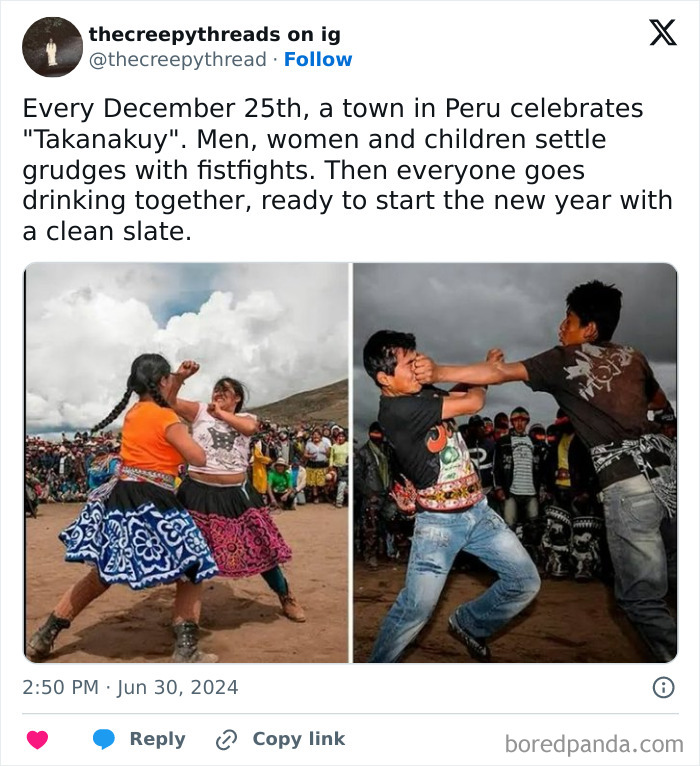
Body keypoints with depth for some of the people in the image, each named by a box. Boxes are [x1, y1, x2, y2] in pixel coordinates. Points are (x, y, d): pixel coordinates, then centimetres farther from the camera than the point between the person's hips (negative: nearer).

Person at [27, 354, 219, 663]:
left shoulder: (132, 414, 12)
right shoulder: (167, 418, -10)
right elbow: (199, 458, -8)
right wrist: (184, 433, 10)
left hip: (120, 498, 7)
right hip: (154, 506, -7)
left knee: (101, 575, 19)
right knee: (191, 572, 5)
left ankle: (43, 637, 24)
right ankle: (186, 651, -2)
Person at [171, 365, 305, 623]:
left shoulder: (245, 418, 6)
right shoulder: (200, 411, 5)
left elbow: (249, 428, -18)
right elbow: (171, 402, -8)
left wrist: (220, 413, -12)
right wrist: (180, 377, -22)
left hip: (235, 495, 1)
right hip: (198, 493, -1)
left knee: (260, 548, 9)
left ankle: (286, 598, 28)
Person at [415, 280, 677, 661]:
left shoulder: (566, 359, 7)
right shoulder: (633, 356, 21)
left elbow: (501, 372, -4)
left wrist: (438, 372, -6)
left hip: (627, 480, -6)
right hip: (668, 462, 6)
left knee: (642, 598, 5)